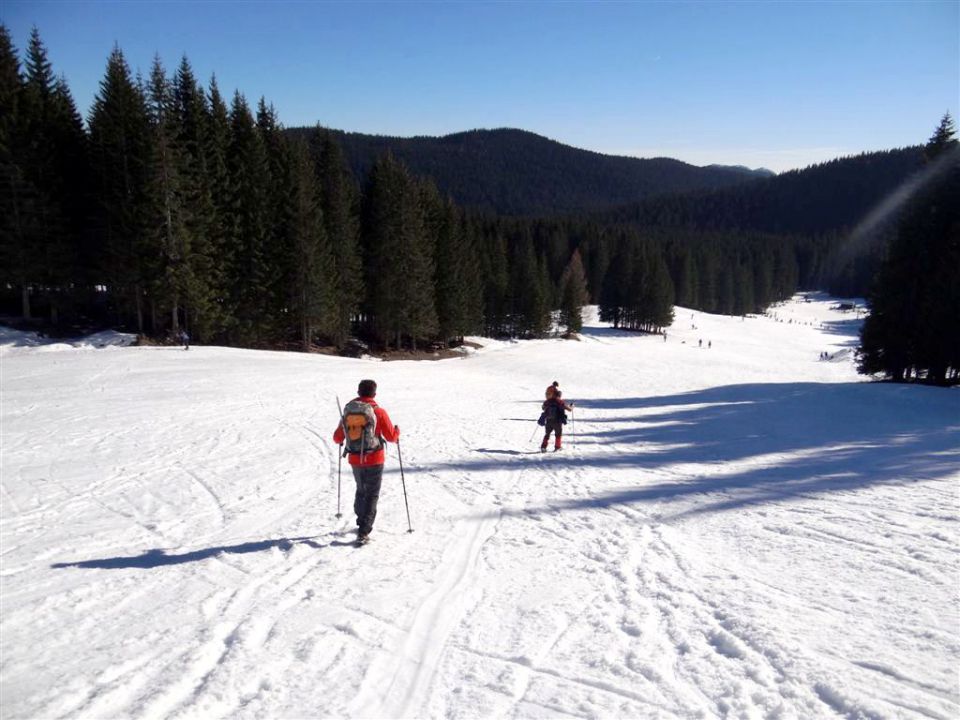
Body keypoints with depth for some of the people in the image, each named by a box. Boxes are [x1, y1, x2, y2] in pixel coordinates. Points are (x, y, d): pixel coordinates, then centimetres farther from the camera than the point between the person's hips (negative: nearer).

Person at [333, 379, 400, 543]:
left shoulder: (348, 411, 0)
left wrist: (340, 440, 31)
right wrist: (397, 430, 14)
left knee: (361, 491, 24)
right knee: (371, 495, 4)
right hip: (374, 460, -4)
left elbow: (337, 438, 8)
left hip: (355, 460, 4)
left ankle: (362, 523, 40)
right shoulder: (378, 412, -12)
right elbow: (392, 437, -8)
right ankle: (363, 532, -4)